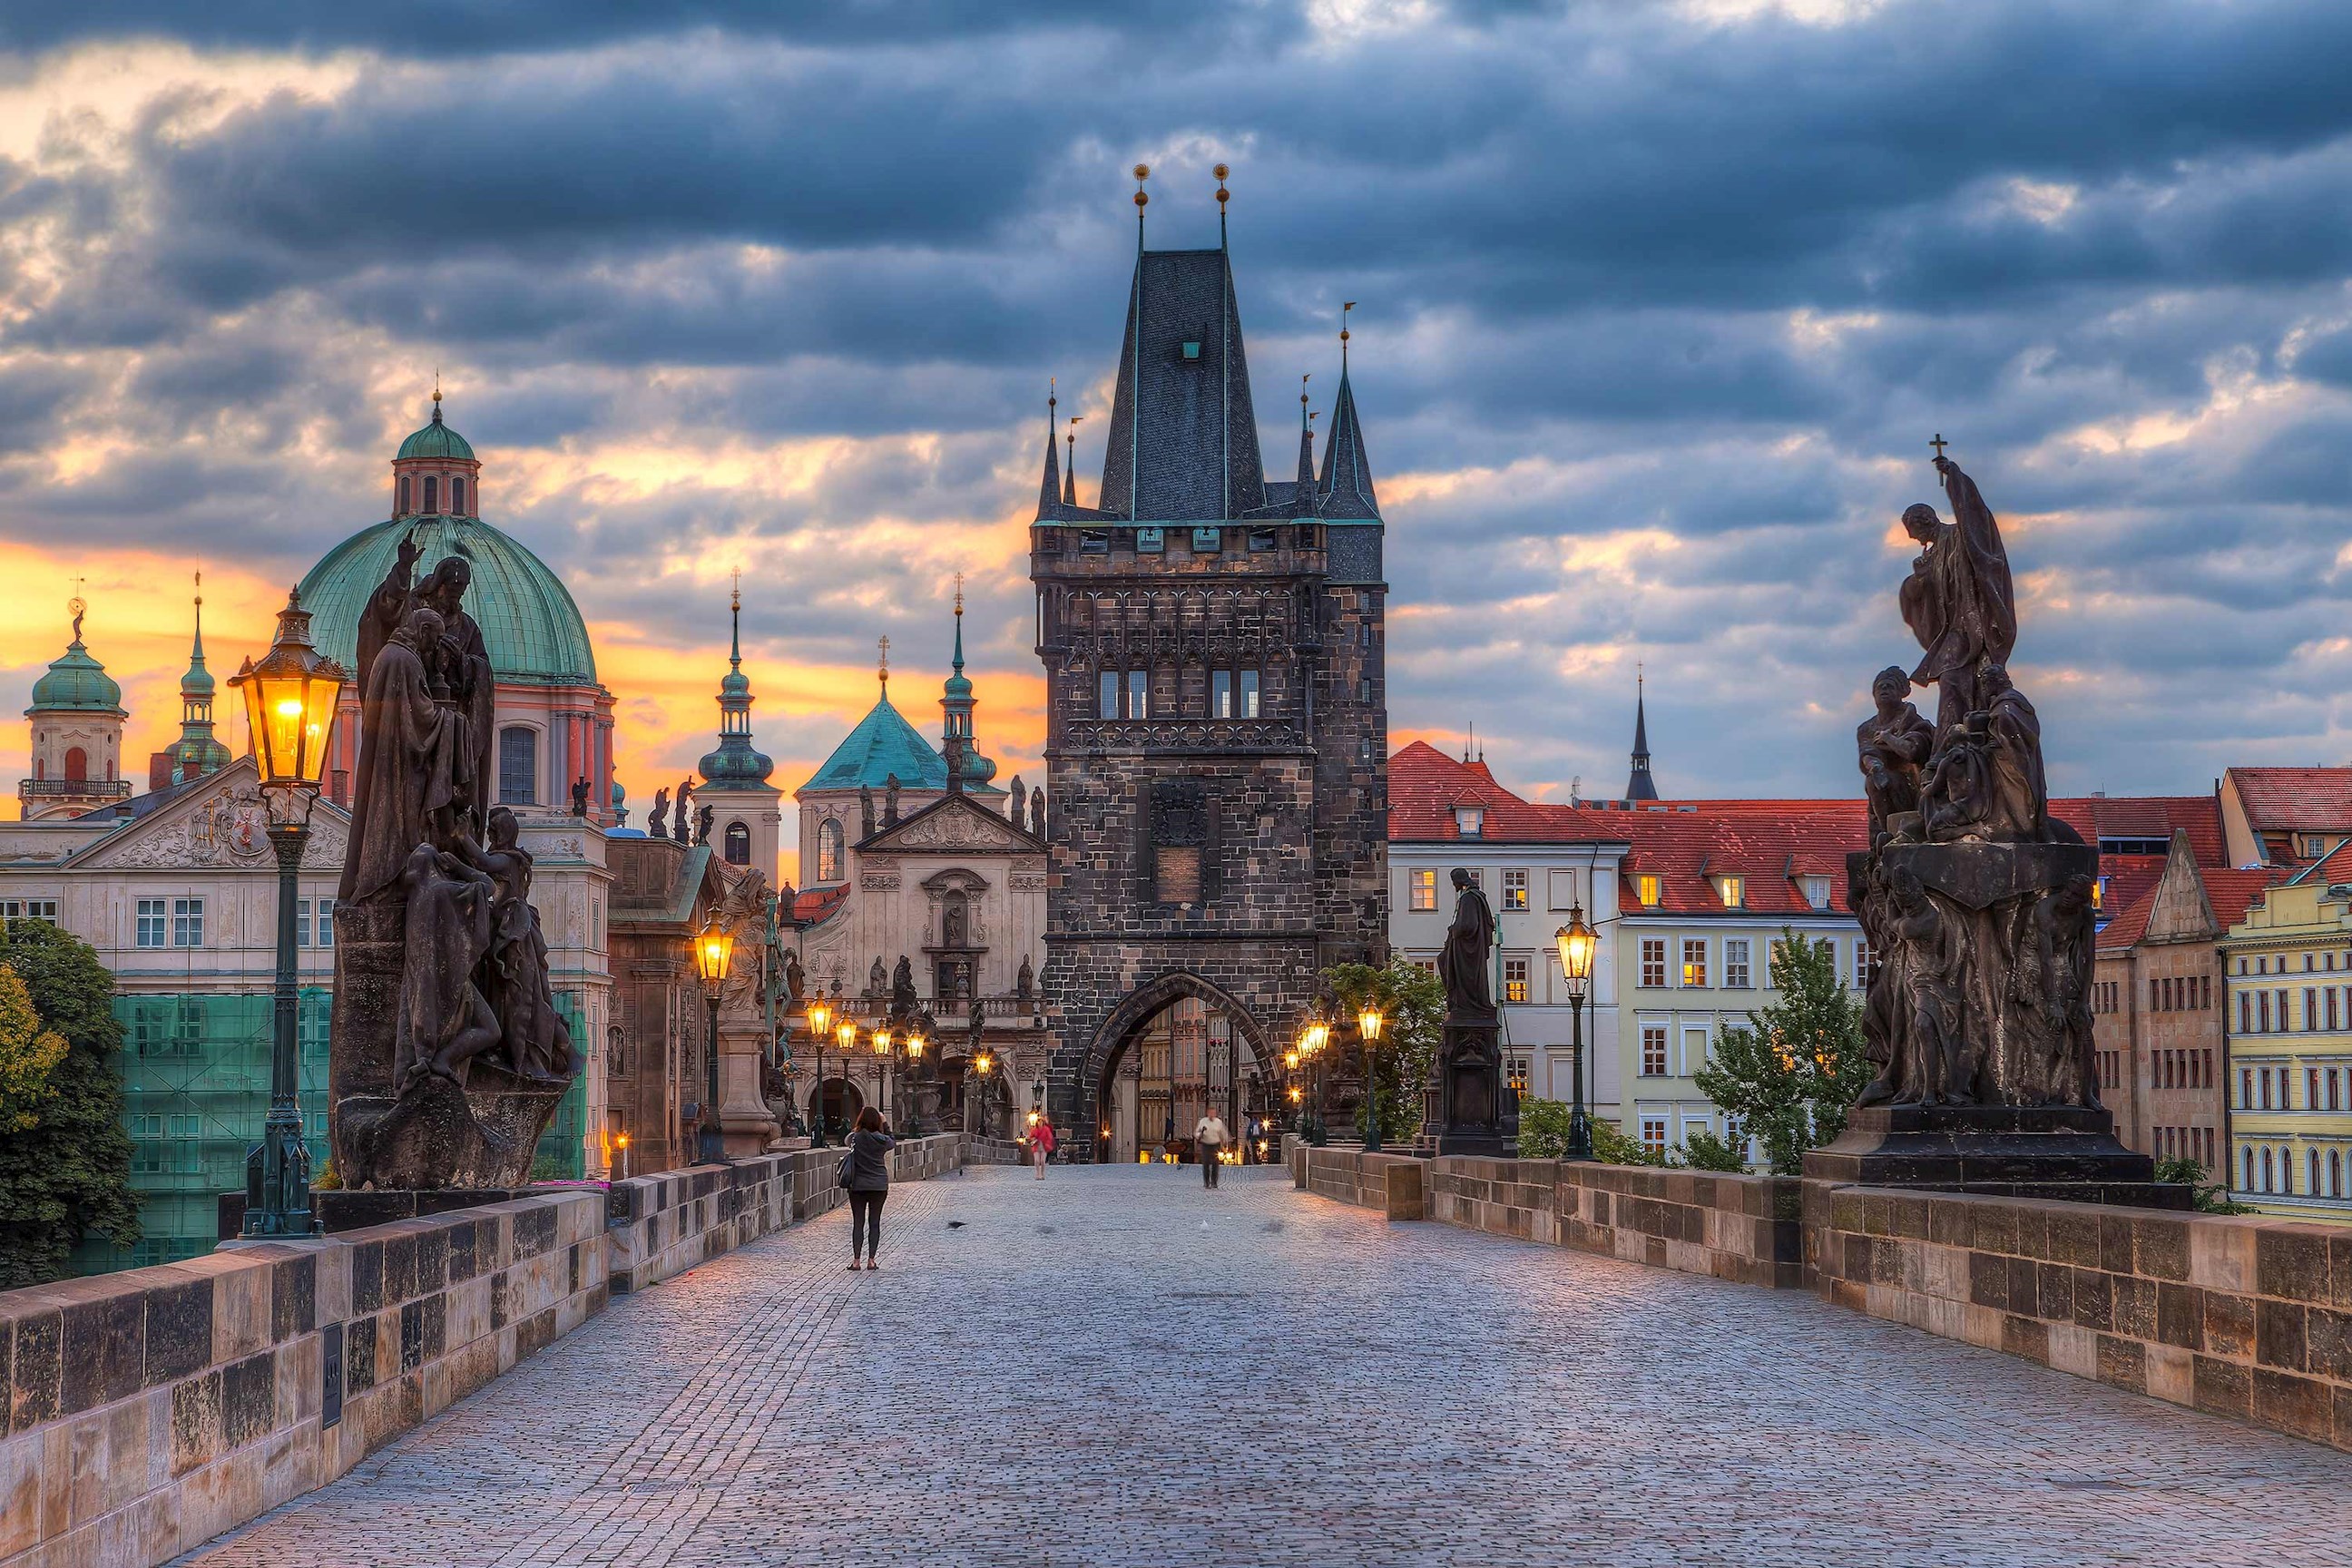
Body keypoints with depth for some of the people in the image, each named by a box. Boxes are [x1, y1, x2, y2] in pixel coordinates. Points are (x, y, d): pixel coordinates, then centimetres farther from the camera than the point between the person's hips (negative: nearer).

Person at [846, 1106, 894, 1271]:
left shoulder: (855, 1138, -10)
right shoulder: (881, 1140, -6)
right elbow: (893, 1142, 15)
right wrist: (884, 1124, 19)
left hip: (858, 1186, -1)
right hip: (879, 1186, 1)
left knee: (858, 1223, 4)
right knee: (875, 1223, 8)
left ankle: (856, 1260, 0)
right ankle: (871, 1259, 5)